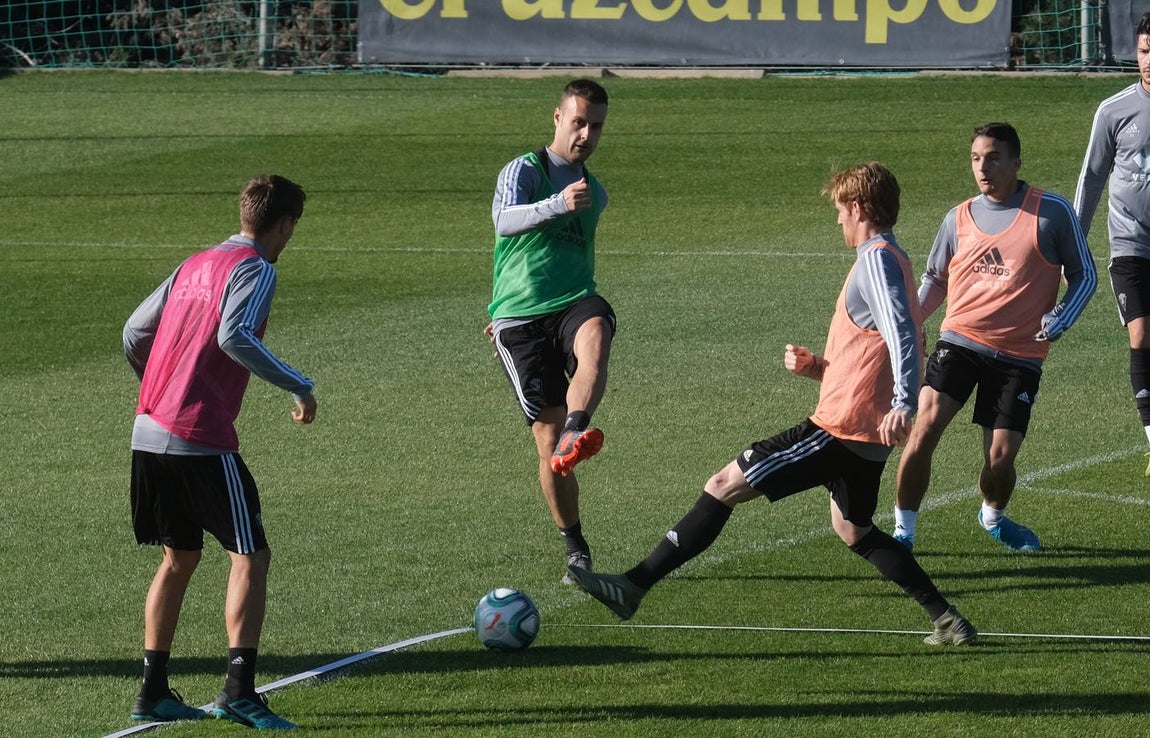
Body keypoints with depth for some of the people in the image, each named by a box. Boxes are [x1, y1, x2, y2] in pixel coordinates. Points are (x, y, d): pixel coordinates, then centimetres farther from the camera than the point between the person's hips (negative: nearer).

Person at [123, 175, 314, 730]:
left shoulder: (195, 265, 19)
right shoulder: (255, 269, -5)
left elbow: (134, 335, 21)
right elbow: (233, 337, -22)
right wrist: (298, 387, -17)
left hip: (149, 433, 8)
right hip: (202, 441, -8)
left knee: (179, 558, 18)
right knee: (251, 557, -2)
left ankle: (153, 691, 18)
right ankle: (239, 689, -13)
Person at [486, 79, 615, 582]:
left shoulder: (595, 193, 19)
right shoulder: (523, 171, 0)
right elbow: (505, 221, -22)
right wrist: (559, 204, -40)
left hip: (574, 303, 3)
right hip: (520, 317, -3)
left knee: (594, 335, -36)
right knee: (547, 437, -7)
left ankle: (573, 439, -58)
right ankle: (575, 548, 10)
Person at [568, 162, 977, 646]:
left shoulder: (876, 261, -12)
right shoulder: (891, 260, 19)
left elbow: (901, 333, -28)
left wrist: (903, 404, -40)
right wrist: (816, 367, 10)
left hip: (840, 429, -10)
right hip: (868, 436, 10)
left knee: (724, 487, -7)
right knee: (853, 531, 28)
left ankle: (633, 587, -8)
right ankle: (947, 620, 22)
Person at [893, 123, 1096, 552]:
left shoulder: (1052, 212, -2)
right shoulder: (959, 219, 7)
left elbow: (1084, 275, 6)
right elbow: (935, 279, 22)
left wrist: (1058, 320, -10)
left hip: (1020, 357, -2)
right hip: (959, 342, 2)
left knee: (1000, 458, -5)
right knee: (925, 428, -17)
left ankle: (993, 517, 29)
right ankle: (903, 529, -4)